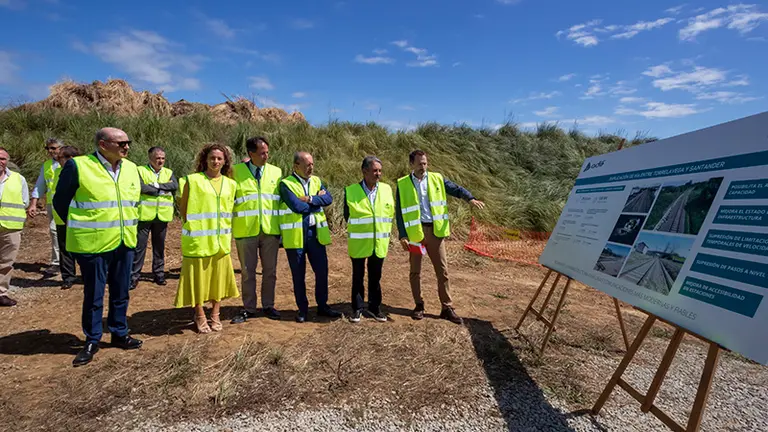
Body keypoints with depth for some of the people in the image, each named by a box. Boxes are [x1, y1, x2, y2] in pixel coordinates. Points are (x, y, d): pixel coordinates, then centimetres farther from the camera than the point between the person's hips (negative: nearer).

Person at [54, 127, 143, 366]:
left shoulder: (131, 168, 6)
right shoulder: (78, 166, -11)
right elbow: (60, 201, -2)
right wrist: (80, 229, 5)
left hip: (125, 243, 5)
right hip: (93, 244, -5)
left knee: (121, 293, 15)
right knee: (93, 295, 7)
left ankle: (119, 334, 30)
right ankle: (91, 341, 23)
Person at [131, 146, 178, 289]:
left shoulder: (169, 173, 11)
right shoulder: (140, 171, 0)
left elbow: (175, 186, -8)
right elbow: (141, 187, -17)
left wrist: (157, 185, -14)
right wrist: (164, 191, -10)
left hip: (162, 216, 3)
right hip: (144, 215, -3)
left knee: (159, 246, 12)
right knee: (140, 246, 1)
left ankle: (159, 273, 23)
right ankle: (134, 276, 8)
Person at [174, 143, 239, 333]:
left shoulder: (230, 184, 8)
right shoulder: (193, 180, -4)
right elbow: (183, 208, 1)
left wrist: (227, 231, 7)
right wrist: (192, 226, -1)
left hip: (221, 240, 4)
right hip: (198, 239, -3)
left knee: (218, 276, 9)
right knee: (198, 276, 4)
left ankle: (215, 315, 22)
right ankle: (200, 316, 18)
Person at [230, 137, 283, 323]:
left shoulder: (276, 172, 7)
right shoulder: (235, 171, -1)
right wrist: (230, 226, -3)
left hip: (271, 229, 2)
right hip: (246, 230, -2)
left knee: (270, 271, 11)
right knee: (247, 272, 8)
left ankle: (268, 306, 26)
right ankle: (249, 308, 23)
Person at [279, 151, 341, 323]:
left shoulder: (316, 181, 10)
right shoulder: (286, 184, -6)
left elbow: (329, 199, -5)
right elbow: (297, 206, -19)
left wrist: (310, 199, -18)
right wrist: (318, 200, -6)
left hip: (316, 233, 4)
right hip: (295, 235, -4)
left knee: (322, 271, 7)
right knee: (298, 275, 7)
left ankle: (322, 306, 24)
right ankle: (303, 309, 23)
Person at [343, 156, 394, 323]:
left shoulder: (387, 189, 2)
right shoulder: (350, 191, -8)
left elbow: (391, 213, 10)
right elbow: (347, 216, 0)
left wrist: (385, 233, 8)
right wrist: (357, 231, 6)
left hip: (379, 243, 3)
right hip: (359, 243, -2)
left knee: (375, 277, 13)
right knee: (358, 277, 9)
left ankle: (374, 308, 26)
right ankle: (357, 309, 23)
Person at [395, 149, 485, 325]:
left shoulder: (437, 179, 4)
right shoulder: (402, 184, -1)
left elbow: (456, 189, -2)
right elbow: (399, 212, -2)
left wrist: (471, 198, -23)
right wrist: (402, 236, -8)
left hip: (435, 230, 1)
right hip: (415, 232, -1)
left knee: (442, 269, 5)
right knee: (415, 271, 9)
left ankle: (447, 308, 15)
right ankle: (419, 305, 24)